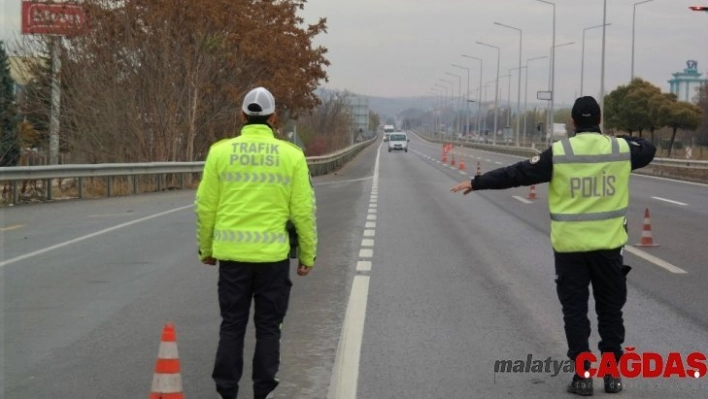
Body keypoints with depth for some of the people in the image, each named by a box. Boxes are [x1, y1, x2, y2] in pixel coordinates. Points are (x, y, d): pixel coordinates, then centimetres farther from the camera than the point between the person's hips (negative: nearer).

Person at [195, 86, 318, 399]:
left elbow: (205, 206, 2)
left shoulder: (220, 152, -1)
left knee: (231, 326, 10)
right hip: (273, 255, -1)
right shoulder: (291, 155, -3)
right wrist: (308, 255, 8)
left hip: (232, 253, 1)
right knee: (268, 327, 9)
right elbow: (304, 211, -3)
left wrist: (206, 248, 15)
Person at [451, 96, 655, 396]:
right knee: (610, 309, 13)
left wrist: (476, 183, 2)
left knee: (575, 311, 7)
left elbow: (517, 174, -6)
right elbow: (649, 150, 18)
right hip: (608, 245, 2)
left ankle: (583, 376, 5)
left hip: (570, 246, -2)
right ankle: (612, 373, 15)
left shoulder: (559, 153, -9)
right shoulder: (620, 148, -2)